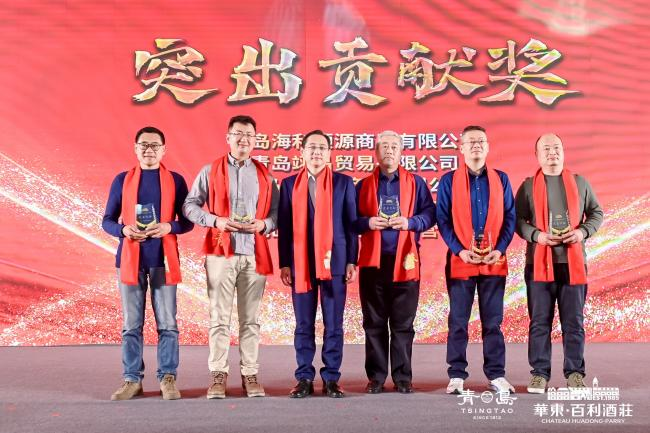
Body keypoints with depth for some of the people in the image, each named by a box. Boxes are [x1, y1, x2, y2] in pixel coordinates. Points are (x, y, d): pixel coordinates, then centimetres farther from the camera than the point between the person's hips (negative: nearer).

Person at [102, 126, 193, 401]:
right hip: (130, 259, 1)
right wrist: (124, 229, -13)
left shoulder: (175, 180, 6)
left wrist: (168, 227, -15)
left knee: (167, 323, 0)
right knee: (131, 324, 4)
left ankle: (168, 378, 9)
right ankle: (132, 380, 12)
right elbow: (107, 220, 8)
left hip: (163, 259, -1)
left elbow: (187, 222, 5)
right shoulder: (122, 180, 8)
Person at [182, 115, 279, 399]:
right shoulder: (211, 171, 7)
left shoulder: (264, 175, 13)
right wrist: (215, 220, -11)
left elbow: (277, 211, 10)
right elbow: (190, 205, 3)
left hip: (254, 254, 2)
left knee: (250, 318, 4)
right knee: (219, 317, -1)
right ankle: (218, 375, 5)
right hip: (221, 252, -1)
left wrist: (264, 224, -10)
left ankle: (250, 374, 10)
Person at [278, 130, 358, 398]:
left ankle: (331, 379, 12)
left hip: (334, 262, -1)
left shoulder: (344, 182, 7)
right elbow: (284, 226, 8)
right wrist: (284, 263, 2)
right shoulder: (289, 184, 10)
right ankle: (304, 379, 14)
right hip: (300, 263, 1)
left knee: (333, 325, 3)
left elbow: (351, 223, 6)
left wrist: (352, 261, -1)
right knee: (304, 325, 5)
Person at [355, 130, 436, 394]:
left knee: (403, 323, 3)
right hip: (372, 260, 1)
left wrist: (409, 222, -12)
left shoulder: (415, 183, 10)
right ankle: (376, 377, 12)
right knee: (374, 323, 4)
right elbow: (352, 220, 7)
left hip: (405, 260, 0)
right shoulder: (363, 185, 11)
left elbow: (429, 213, 4)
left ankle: (403, 377, 11)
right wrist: (367, 223, -11)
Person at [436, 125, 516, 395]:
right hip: (460, 261, -1)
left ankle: (496, 375, 14)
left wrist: (499, 249, -7)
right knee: (458, 321, 2)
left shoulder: (501, 179, 10)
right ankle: (456, 376, 10)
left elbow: (510, 218, 7)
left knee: (493, 321, 6)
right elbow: (442, 220, 0)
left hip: (494, 261, 2)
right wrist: (460, 251, -11)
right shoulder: (449, 181, 4)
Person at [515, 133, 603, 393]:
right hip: (539, 262, -1)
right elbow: (517, 219, 2)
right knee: (539, 321, 1)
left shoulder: (580, 182, 11)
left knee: (574, 321, 4)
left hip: (573, 262, 1)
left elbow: (597, 213, 13)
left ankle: (575, 373, 13)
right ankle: (539, 373, 9)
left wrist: (583, 231, -6)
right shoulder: (528, 186, 6)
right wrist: (536, 235, -14)